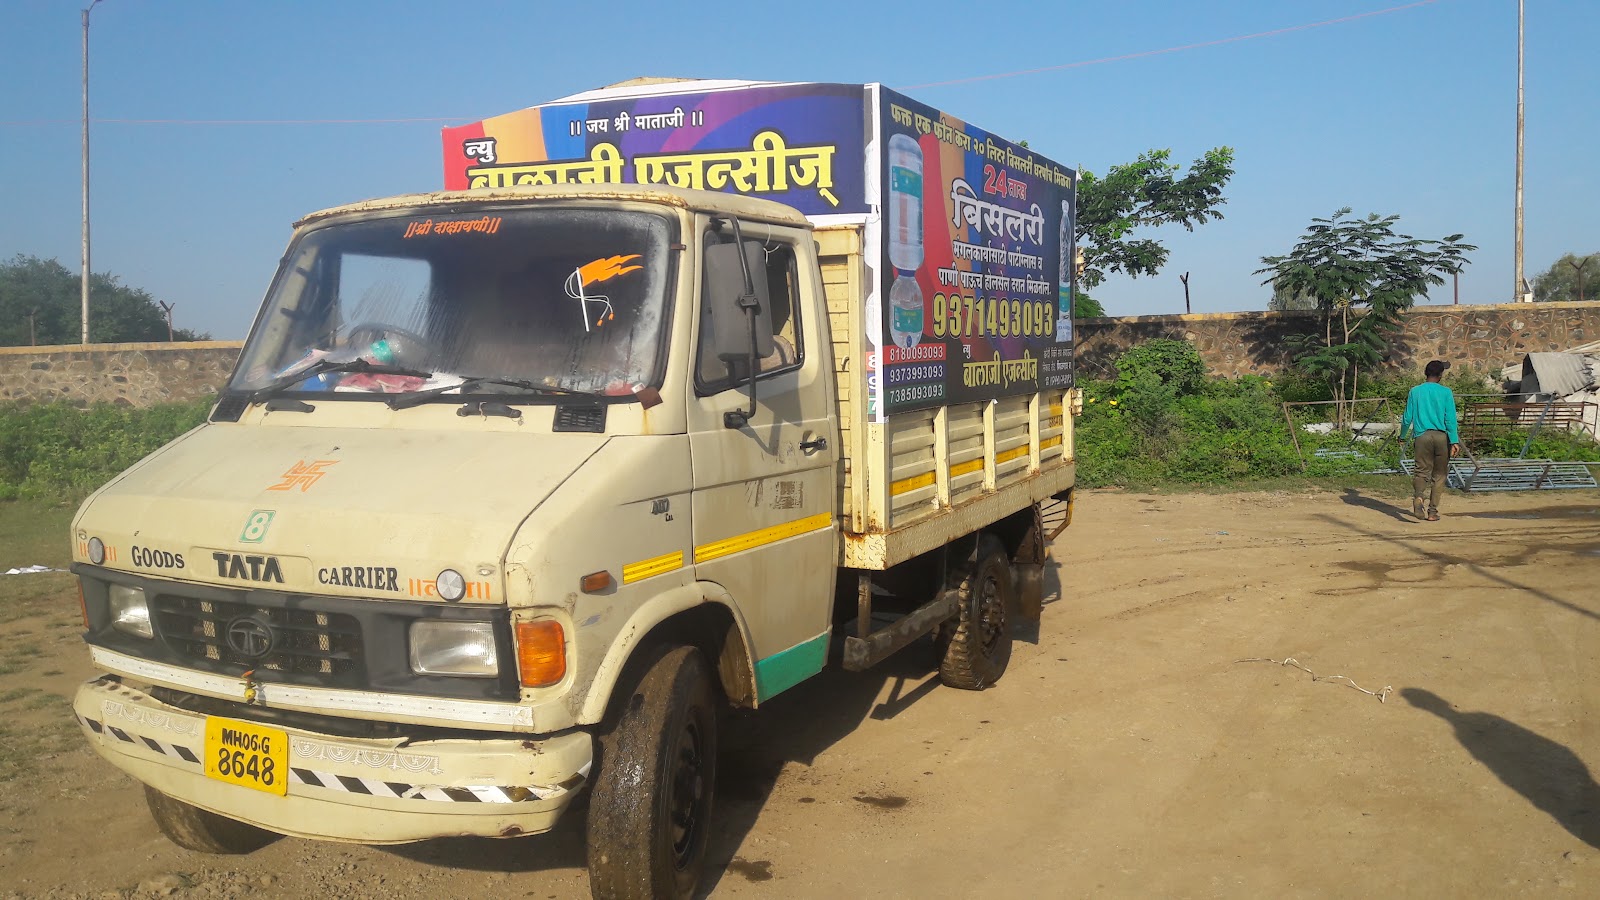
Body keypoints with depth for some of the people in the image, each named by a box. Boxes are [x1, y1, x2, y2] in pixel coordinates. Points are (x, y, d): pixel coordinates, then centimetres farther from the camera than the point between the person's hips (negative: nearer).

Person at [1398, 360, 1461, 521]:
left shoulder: (1415, 392, 6)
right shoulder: (1446, 392, 1)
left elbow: (1407, 417, 8)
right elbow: (1450, 418, -5)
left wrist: (1402, 436, 22)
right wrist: (1454, 441, -7)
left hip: (1422, 436, 1)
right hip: (1442, 436, -1)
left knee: (1422, 470, 1)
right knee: (1439, 474, 9)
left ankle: (1417, 496, -30)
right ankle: (1432, 511, 8)